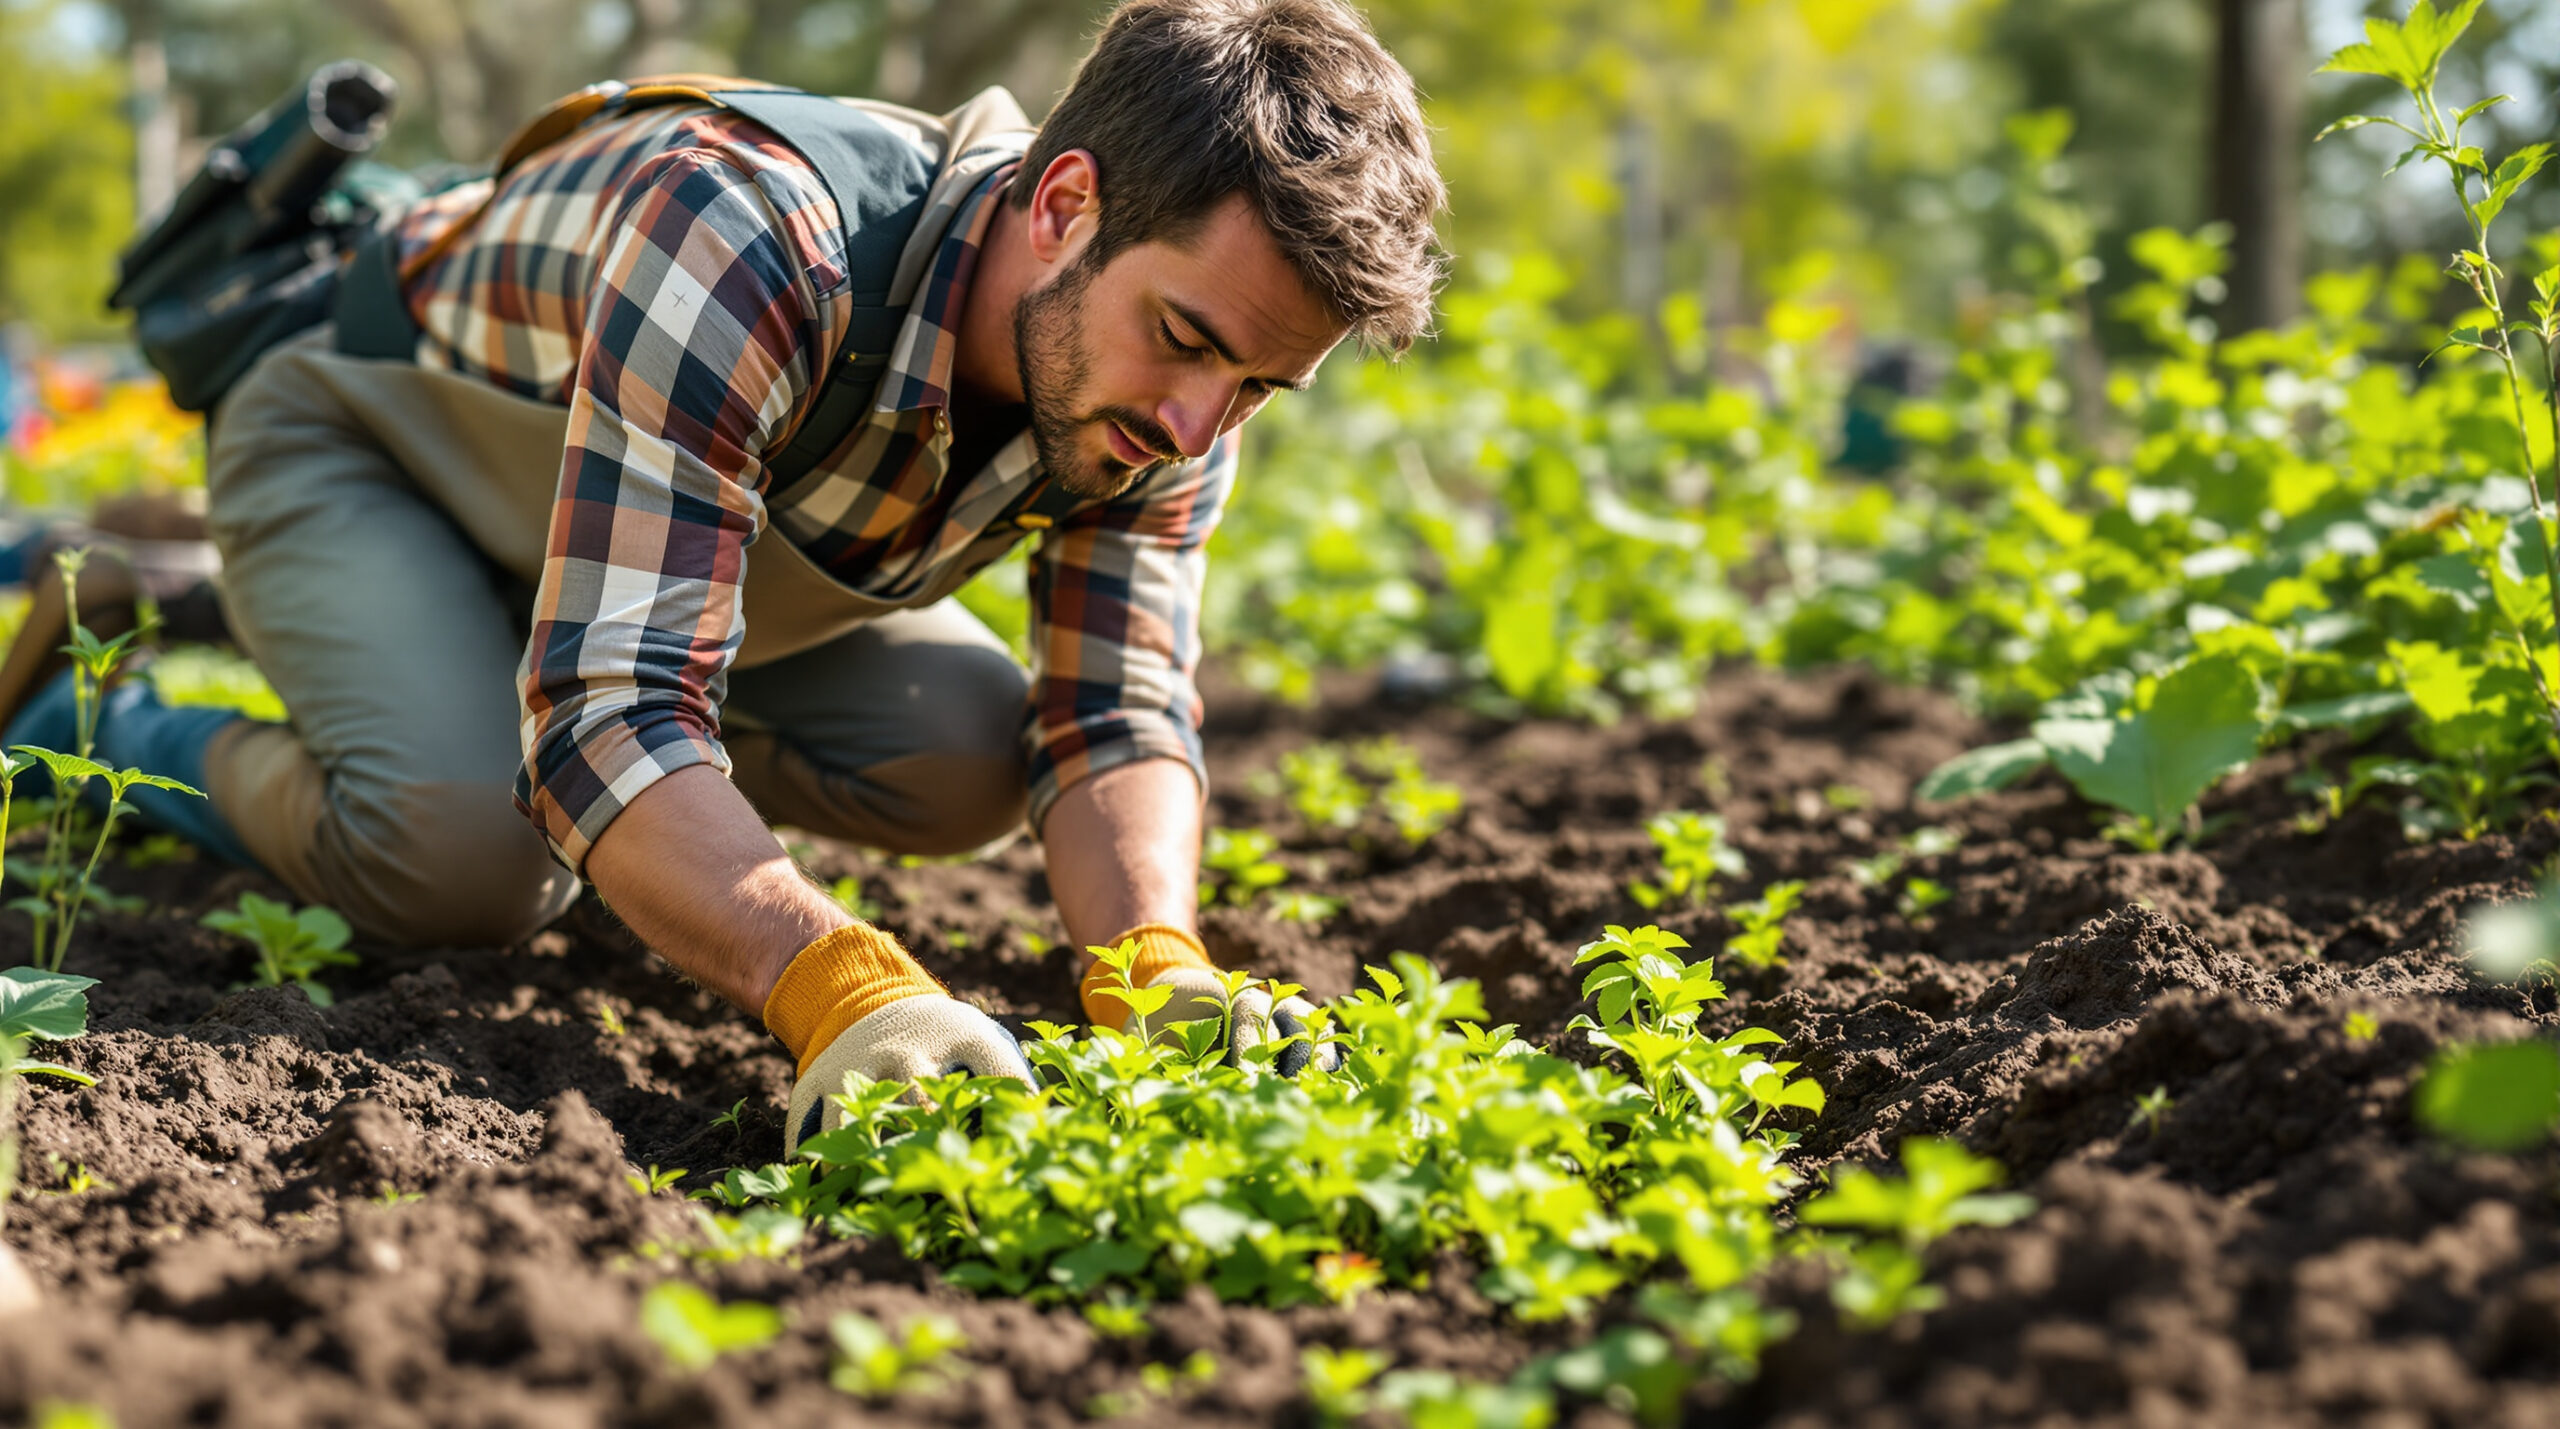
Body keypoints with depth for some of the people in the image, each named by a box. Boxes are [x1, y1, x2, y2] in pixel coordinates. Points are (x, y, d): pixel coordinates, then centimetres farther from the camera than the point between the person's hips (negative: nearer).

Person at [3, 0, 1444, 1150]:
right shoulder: (746, 239, -44)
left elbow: (1117, 717, -22)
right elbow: (606, 714, -49)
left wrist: (1155, 968, -44)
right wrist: (840, 986, -64)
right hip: (365, 436, -6)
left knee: (965, 757, -12)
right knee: (474, 857, -30)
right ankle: (117, 731, 0)